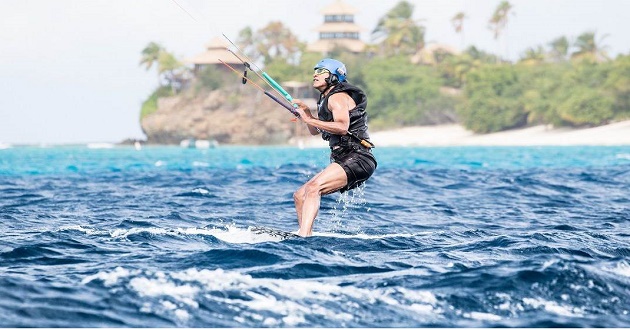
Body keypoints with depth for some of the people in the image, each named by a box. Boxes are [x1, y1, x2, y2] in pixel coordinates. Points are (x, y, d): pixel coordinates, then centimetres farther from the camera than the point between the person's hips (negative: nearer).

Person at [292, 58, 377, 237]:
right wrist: (306, 112, 15)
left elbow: (342, 127, -24)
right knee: (300, 195, 8)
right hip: (344, 161, 11)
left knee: (313, 188, -29)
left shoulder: (337, 97, -7)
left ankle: (303, 236, -41)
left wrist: (309, 120, -21)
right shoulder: (326, 99, 23)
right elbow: (315, 131, 32)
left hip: (357, 159, -11)